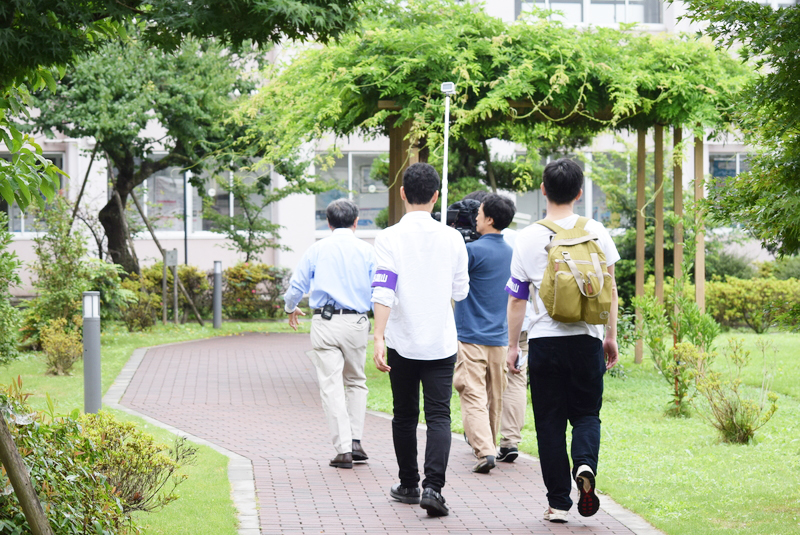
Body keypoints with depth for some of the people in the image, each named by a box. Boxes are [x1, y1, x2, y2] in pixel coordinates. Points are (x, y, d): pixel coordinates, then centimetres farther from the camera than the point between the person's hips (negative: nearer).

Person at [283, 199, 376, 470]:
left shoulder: (317, 249, 4)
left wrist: (291, 309, 29)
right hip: (356, 323, 1)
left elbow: (296, 287, 8)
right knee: (356, 382, 18)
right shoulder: (367, 251, 5)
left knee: (332, 386, -2)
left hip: (325, 323, -1)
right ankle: (355, 441, 10)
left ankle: (343, 449, -7)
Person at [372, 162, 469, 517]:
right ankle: (433, 487, -18)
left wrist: (379, 338, -20)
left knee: (404, 416, 14)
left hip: (402, 342, 0)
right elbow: (460, 291, 10)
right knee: (438, 416, -2)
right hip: (441, 342, 0)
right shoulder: (452, 238, 0)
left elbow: (383, 291, -17)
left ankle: (408, 485, 24)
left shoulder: (389, 238, -7)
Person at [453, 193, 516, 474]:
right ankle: (488, 445, 26)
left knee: (473, 396, -9)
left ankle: (484, 451, -20)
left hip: (471, 337, -7)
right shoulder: (510, 253, 9)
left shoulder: (473, 250, -14)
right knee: (494, 397, 15)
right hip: (500, 337, 7)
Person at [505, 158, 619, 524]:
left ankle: (558, 503, 6)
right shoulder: (595, 232, 0)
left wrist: (512, 345, 10)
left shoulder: (528, 238, -2)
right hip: (586, 339, 1)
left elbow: (516, 298, 2)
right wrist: (611, 336, 13)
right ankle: (585, 464, -16)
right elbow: (610, 289, 3)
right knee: (586, 413, 14)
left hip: (544, 340, -1)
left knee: (550, 422, 7)